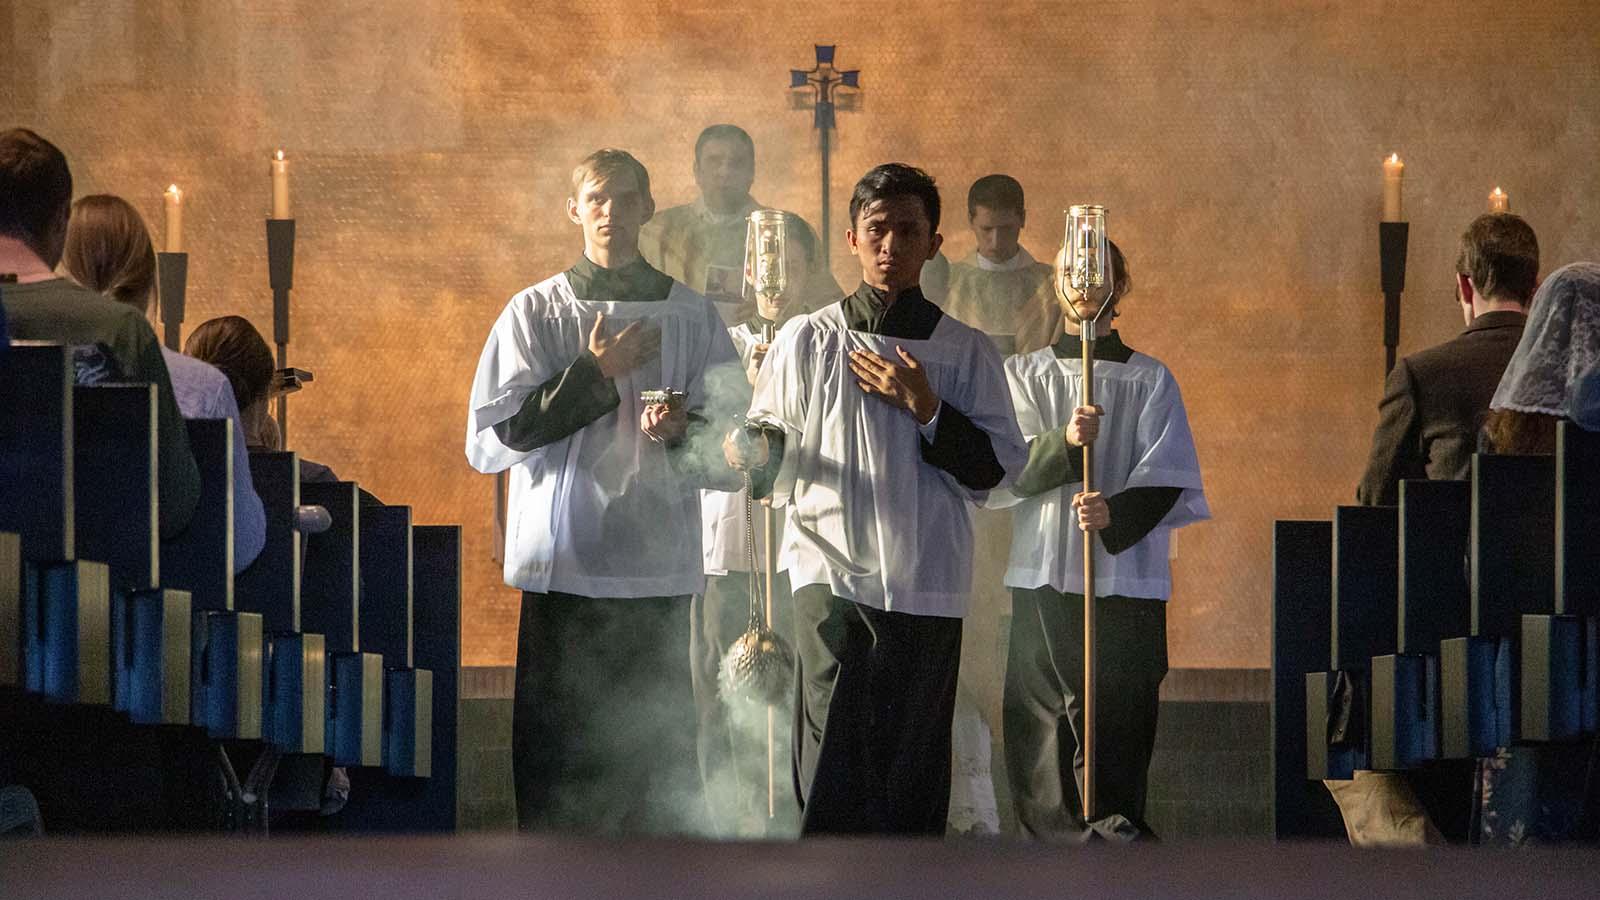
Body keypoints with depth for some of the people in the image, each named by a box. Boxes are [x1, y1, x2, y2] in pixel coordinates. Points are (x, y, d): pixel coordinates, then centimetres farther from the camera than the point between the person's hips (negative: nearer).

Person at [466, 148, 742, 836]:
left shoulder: (692, 317, 10)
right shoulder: (536, 311, 7)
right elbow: (489, 441, -1)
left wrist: (681, 433, -13)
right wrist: (594, 375, -7)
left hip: (659, 573, 1)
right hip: (561, 571, -1)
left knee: (660, 764, -2)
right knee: (554, 761, -2)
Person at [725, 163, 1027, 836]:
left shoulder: (966, 352, 9)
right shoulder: (807, 340, 8)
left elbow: (998, 469, 3)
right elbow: (768, 462, 12)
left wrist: (924, 407, -7)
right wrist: (750, 455, -11)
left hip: (928, 588, 1)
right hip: (831, 576, -1)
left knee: (915, 771, 1)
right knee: (832, 764, -12)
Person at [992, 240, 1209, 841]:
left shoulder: (1149, 380, 10)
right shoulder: (1024, 375, 12)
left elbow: (1169, 478, 1)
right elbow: (1008, 470, -1)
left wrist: (1117, 513, -18)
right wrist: (1063, 443, -20)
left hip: (1126, 574, -1)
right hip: (1042, 572, 1)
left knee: (1120, 717, -5)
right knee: (1041, 719, -3)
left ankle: (1117, 830, 1)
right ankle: (1053, 841, 2)